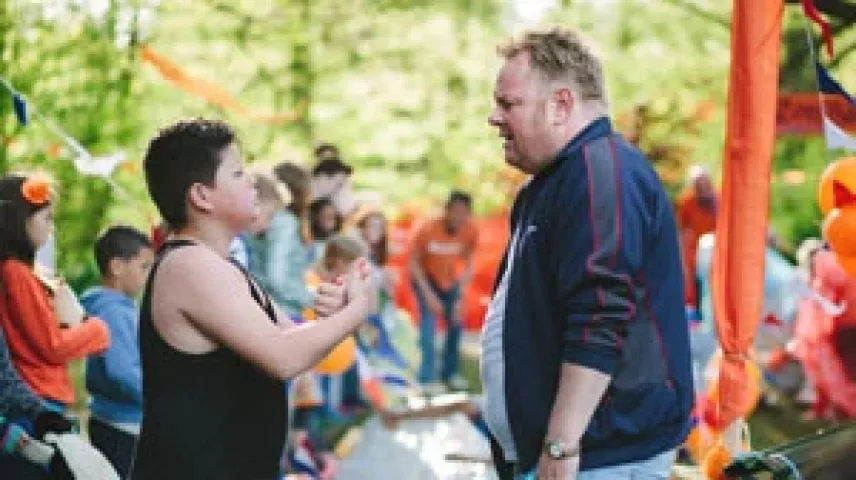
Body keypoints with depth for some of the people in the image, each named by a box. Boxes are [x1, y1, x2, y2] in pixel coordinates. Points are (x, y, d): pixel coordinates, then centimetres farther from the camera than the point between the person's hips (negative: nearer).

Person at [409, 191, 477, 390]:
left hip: (451, 281, 4)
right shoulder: (428, 230, -30)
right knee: (429, 321, -18)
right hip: (426, 279, -4)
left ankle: (450, 372, 20)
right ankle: (426, 377, -20)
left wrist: (461, 297, -15)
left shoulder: (470, 232, -19)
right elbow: (414, 263, -19)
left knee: (456, 323, 2)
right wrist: (429, 295, -23)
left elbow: (468, 264, -7)